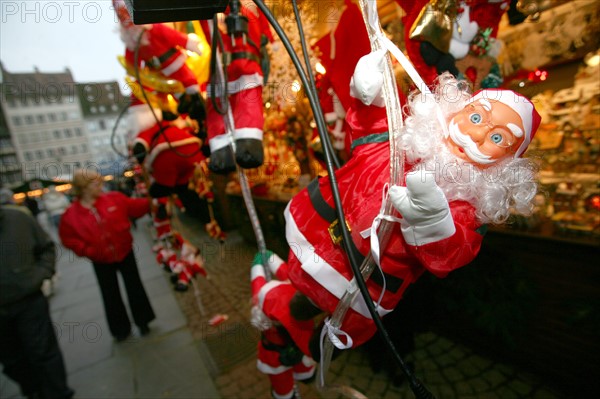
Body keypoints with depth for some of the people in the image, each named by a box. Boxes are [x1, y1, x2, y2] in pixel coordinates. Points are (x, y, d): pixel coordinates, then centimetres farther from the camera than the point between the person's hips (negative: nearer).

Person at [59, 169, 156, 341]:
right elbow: (68, 238, -3)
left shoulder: (113, 198, -7)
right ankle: (121, 329, 33)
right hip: (101, 262, 0)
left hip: (124, 253, 1)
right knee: (110, 295, 13)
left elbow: (135, 206, -1)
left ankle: (142, 321, 31)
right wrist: (87, 250, -15)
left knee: (134, 287, 11)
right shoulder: (71, 214, -9)